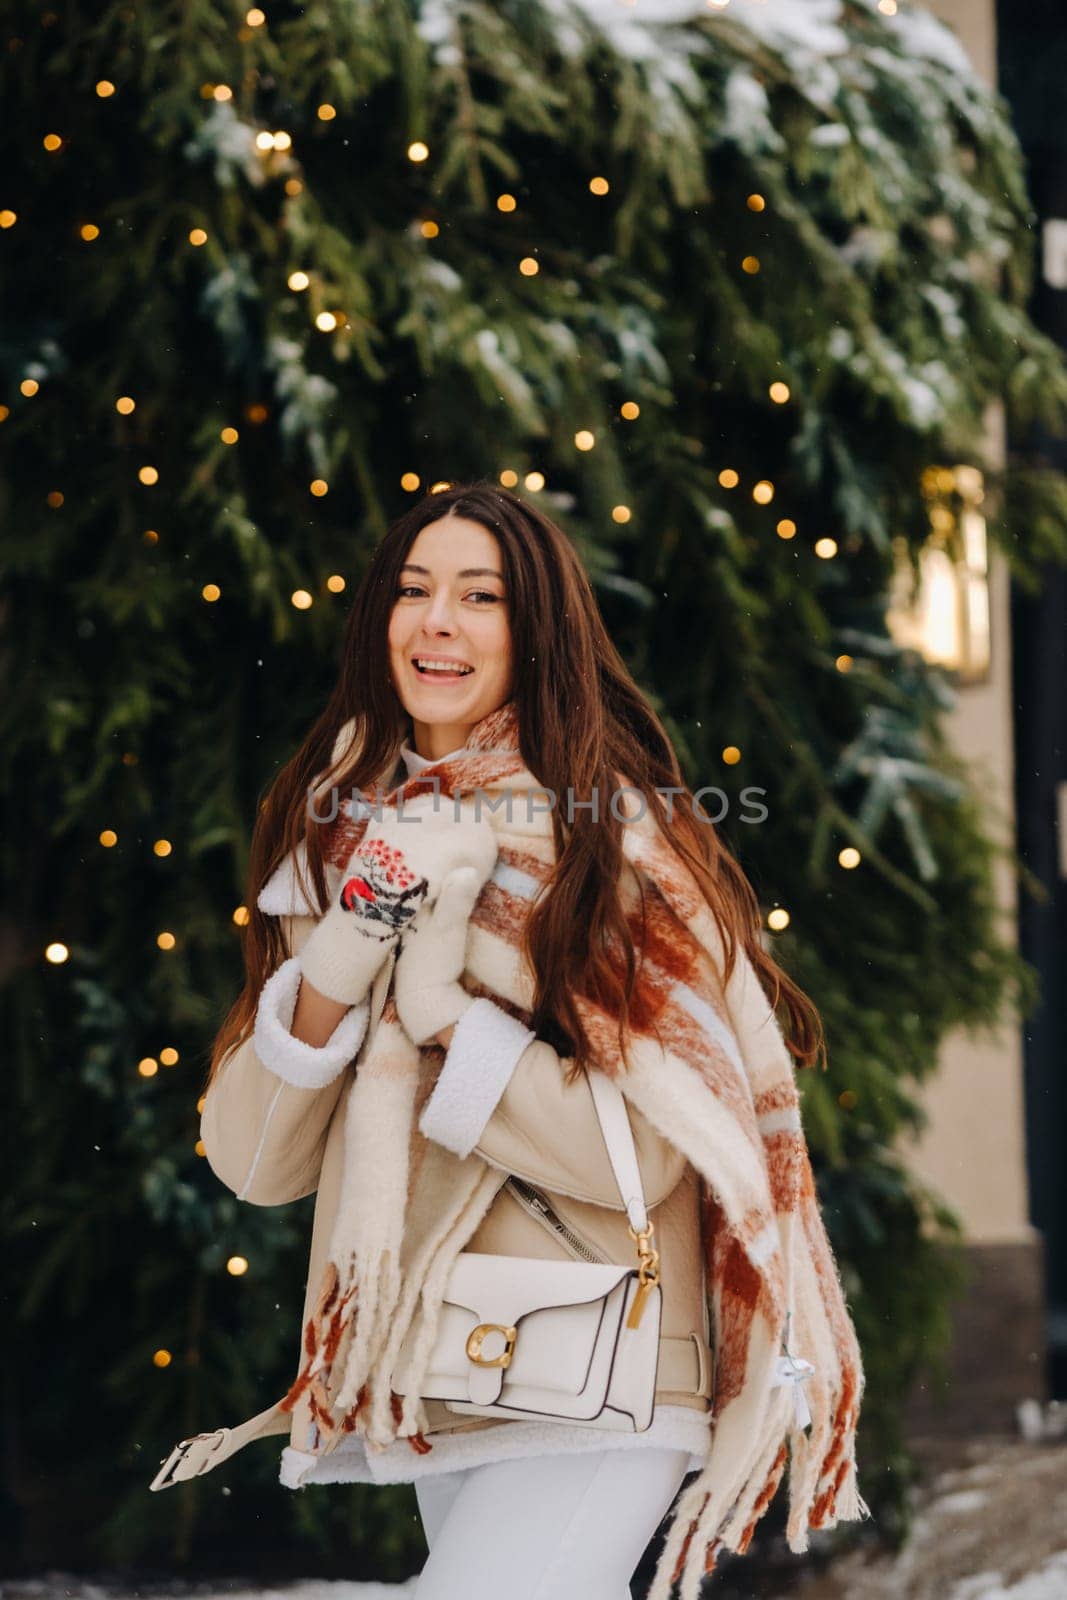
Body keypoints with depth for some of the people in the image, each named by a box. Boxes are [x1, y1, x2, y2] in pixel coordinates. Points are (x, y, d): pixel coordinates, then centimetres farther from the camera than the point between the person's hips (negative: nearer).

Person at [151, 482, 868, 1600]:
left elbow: (644, 1155, -16)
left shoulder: (612, 839, -8)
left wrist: (436, 1003, -18)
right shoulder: (342, 841, 6)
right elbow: (253, 1164, 0)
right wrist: (331, 973, -15)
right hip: (428, 1373, 5)